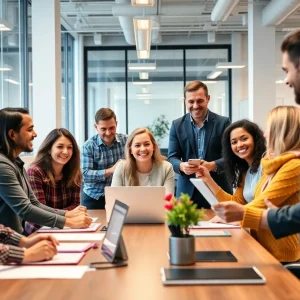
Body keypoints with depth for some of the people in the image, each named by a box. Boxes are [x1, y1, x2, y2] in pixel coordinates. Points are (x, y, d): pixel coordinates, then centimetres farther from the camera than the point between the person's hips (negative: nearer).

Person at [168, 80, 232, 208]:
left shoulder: (223, 122, 0)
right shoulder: (177, 125, 5)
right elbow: (172, 157, 3)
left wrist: (213, 165, -24)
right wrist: (182, 166, -20)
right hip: (187, 191, 1)